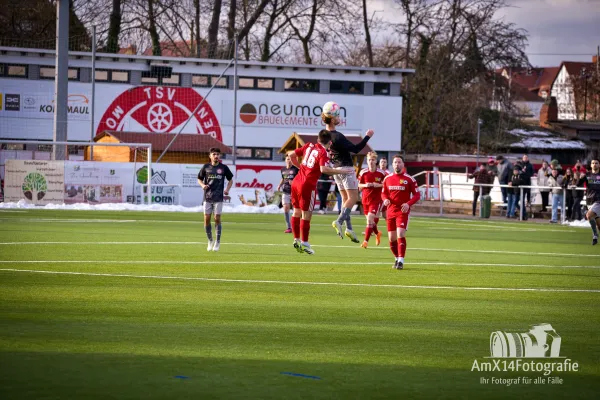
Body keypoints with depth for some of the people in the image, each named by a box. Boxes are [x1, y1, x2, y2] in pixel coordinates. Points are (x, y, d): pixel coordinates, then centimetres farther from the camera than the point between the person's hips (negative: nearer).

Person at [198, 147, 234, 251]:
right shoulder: (206, 167, 5)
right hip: (207, 197, 1)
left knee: (217, 219, -5)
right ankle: (210, 241, 15)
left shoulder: (224, 168, 3)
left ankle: (217, 242, 4)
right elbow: (199, 179, 14)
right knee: (207, 219, -1)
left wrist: (227, 189, -2)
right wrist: (203, 185, -7)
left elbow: (230, 180, 14)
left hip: (218, 197, -1)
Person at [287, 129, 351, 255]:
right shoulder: (323, 153, -11)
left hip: (296, 182, 7)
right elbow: (323, 169, -26)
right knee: (306, 214, -1)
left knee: (296, 211, 15)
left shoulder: (309, 146, 10)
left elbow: (291, 154, 14)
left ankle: (296, 239, 20)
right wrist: (339, 171, -21)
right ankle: (304, 243, 1)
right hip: (308, 185, -7)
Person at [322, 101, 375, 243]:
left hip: (336, 169, 9)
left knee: (345, 198, 11)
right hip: (346, 169, -9)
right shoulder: (337, 136, -25)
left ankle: (349, 228, 7)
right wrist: (367, 136, -13)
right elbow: (355, 149, -22)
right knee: (353, 197, -4)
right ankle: (339, 222, -18)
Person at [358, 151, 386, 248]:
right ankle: (377, 233, 43)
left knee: (370, 218, -16)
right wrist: (365, 185, -13)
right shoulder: (363, 173, -1)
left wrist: (379, 185, -17)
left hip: (376, 199, -4)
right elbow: (359, 185, 8)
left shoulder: (381, 173, -7)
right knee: (369, 220, 12)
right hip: (365, 199, 4)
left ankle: (366, 241, -10)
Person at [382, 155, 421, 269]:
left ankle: (401, 261, -17)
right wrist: (385, 199, -7)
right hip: (391, 212, 4)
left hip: (403, 212, -4)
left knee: (400, 234, -19)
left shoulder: (409, 179, -4)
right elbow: (383, 193, 18)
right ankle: (397, 258, 26)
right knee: (391, 238, 6)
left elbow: (417, 195, -2)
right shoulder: (387, 179, 8)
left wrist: (408, 204, -19)